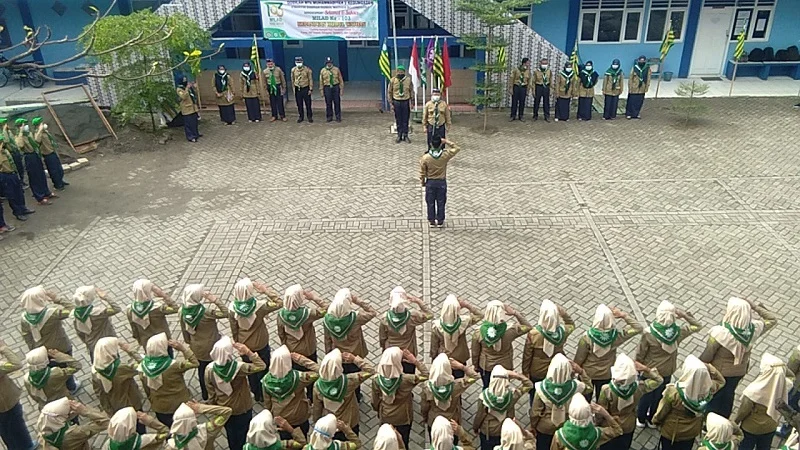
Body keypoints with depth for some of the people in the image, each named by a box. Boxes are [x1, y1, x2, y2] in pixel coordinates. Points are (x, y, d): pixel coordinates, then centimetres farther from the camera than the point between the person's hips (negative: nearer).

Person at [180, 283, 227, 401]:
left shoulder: (183, 310, -13)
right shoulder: (206, 310, -31)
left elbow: (184, 329, 1)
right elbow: (226, 313, -32)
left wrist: (189, 341, 17)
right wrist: (216, 300, -31)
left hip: (196, 347, 6)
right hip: (212, 347, -5)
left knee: (201, 371, 25)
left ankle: (205, 394, 44)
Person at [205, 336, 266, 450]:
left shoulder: (209, 369, -23)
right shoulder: (239, 367, -34)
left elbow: (211, 394, -9)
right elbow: (261, 366, -24)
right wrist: (248, 352, -31)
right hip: (242, 408, -3)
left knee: (231, 434, 29)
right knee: (242, 435, 26)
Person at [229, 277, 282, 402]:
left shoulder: (232, 308, -22)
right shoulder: (259, 307, -33)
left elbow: (234, 330, -8)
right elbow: (279, 302, -26)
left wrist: (237, 343, 9)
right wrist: (265, 289, -27)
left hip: (244, 346, 3)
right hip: (261, 345, -3)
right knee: (263, 370, 23)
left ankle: (255, 394, 47)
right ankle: (263, 396, 41)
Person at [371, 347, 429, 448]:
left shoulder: (376, 379, -24)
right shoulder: (406, 379, -33)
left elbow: (375, 401, -8)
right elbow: (426, 374, -17)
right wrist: (415, 361, -18)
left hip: (385, 417, 2)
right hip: (403, 418, -2)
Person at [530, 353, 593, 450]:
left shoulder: (542, 387, -30)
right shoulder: (574, 386, -26)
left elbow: (535, 411, -17)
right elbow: (589, 388, 0)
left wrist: (533, 426, 1)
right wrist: (581, 372, -11)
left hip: (545, 427, -1)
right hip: (566, 427, 2)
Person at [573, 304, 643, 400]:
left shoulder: (587, 338, -29)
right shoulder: (616, 336, -23)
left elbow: (579, 359, -17)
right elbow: (638, 328, -11)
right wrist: (623, 315, -18)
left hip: (587, 374, -2)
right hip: (606, 376, 2)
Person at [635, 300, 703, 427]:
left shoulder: (649, 333, -28)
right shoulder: (678, 332, -21)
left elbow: (640, 354, -16)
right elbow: (698, 326, -2)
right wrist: (684, 315, -10)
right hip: (667, 372, 2)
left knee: (645, 395, 21)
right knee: (659, 396, 24)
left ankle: (641, 420, 39)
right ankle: (652, 420, 43)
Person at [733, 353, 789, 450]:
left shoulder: (754, 391, -39)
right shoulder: (783, 386, -25)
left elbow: (743, 411, -22)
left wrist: (735, 422, -4)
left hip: (751, 428, -4)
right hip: (771, 427, 4)